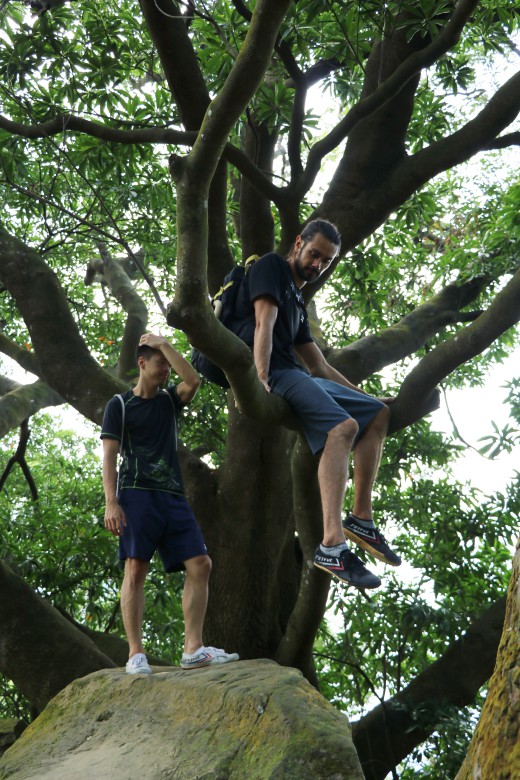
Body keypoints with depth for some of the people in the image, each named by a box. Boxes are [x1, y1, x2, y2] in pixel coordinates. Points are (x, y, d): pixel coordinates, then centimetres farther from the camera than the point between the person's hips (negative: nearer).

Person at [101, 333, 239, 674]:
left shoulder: (169, 400, 19)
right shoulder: (120, 404, 7)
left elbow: (193, 380, -2)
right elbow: (109, 456, -1)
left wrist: (163, 343, 3)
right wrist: (111, 502, -13)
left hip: (173, 495, 5)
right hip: (137, 494, -5)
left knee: (200, 564, -6)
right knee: (136, 568, -13)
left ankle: (194, 649, -6)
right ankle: (136, 654, -11)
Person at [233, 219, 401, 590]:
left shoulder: (297, 301, 30)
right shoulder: (271, 267, 6)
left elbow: (320, 367, 29)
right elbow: (263, 323, -12)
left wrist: (368, 397, 26)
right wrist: (261, 378, -26)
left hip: (296, 377, 10)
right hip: (273, 374, -9)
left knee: (378, 414, 9)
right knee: (343, 426, -28)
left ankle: (361, 518, 1)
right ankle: (332, 545, -40)